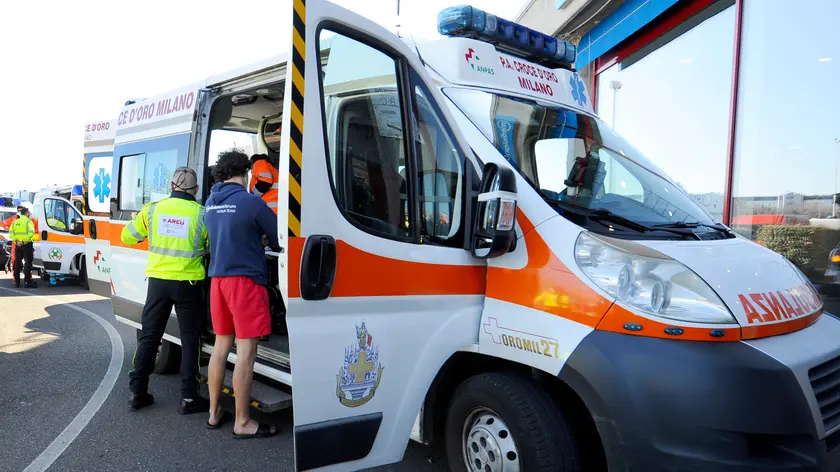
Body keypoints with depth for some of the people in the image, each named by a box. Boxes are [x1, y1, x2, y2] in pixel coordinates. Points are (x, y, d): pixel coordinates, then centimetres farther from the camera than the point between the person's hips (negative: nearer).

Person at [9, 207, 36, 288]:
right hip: (27, 245, -6)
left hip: (17, 245, 6)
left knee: (17, 263, 11)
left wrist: (16, 241, -7)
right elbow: (31, 234, -21)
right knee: (27, 263, -2)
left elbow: (11, 234, 2)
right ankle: (27, 282, -4)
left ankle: (17, 282, 15)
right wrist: (24, 241, -17)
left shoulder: (15, 222, 11)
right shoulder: (28, 222, -7)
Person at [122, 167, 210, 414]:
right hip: (188, 283, -3)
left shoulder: (153, 209, -1)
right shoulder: (201, 214, -9)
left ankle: (137, 392, 21)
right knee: (190, 340, 5)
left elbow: (127, 237, 12)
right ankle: (189, 398, 7)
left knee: (149, 336, 15)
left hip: (158, 280, 3)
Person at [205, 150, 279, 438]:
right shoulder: (251, 202, -12)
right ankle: (242, 423, 3)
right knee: (246, 350, -3)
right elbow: (278, 238, -3)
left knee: (221, 344, 16)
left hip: (217, 279, 8)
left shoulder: (211, 202, 9)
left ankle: (214, 413, 25)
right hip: (245, 279, -7)